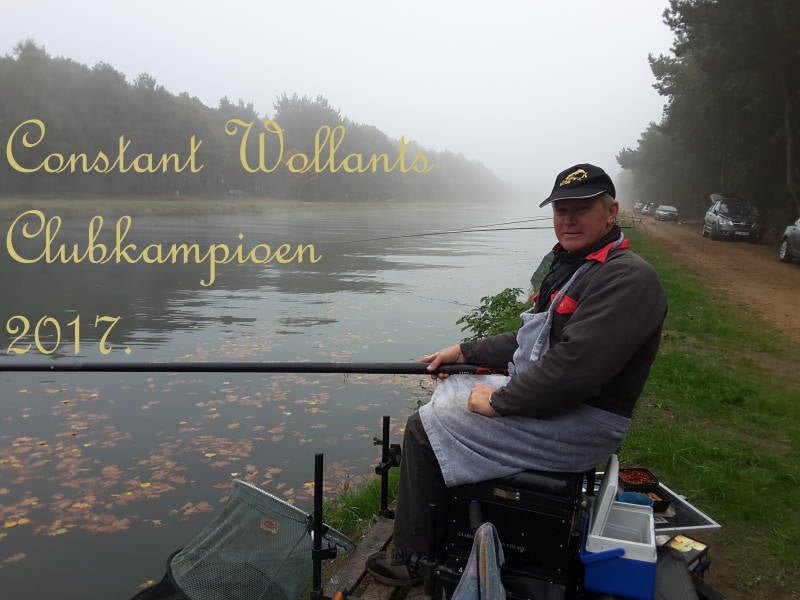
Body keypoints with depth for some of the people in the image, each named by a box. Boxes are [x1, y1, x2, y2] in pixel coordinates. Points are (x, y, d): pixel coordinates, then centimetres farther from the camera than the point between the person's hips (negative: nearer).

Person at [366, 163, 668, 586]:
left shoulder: (628, 278, -21)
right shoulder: (569, 265, 12)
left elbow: (574, 367, -29)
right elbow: (532, 340, 20)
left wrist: (499, 401, -18)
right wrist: (463, 352, 13)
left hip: (579, 422, -10)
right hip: (539, 390, 10)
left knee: (423, 429, -9)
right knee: (444, 394, 16)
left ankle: (410, 558, 10)